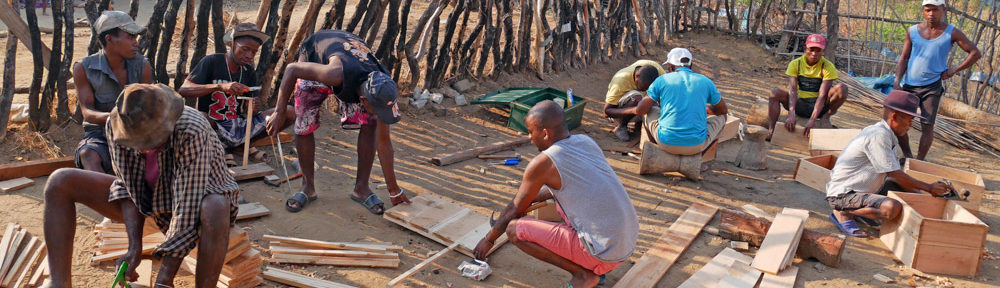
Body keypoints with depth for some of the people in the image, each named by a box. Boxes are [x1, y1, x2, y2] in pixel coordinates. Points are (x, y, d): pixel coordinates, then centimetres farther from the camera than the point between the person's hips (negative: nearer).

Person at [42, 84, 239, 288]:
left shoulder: (191, 132, -34)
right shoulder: (116, 125, -18)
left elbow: (188, 210, -33)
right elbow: (126, 185, -7)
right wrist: (134, 245, -19)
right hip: (148, 199, 6)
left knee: (216, 209, -43)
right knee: (60, 182, -6)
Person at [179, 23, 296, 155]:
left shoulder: (249, 72, 10)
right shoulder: (212, 62, -4)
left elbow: (250, 112, 7)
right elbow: (183, 90, -16)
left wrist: (253, 109, -20)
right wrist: (220, 86, -29)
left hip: (238, 125, 5)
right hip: (212, 128, -4)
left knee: (289, 113, -9)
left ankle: (244, 145, 4)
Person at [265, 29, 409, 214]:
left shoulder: (382, 89, -31)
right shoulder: (336, 74, -48)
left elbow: (383, 141, -20)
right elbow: (292, 69, -31)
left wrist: (394, 190, -14)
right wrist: (280, 112, -28)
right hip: (313, 57, -2)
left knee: (370, 124, -13)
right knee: (304, 125, -8)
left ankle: (361, 188, 1)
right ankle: (308, 188, 11)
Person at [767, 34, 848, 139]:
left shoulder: (828, 67, -10)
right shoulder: (795, 64, -5)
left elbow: (822, 95, -20)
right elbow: (792, 90, -16)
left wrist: (812, 119, -33)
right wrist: (791, 114, -33)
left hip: (819, 106, -1)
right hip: (800, 104, 1)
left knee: (842, 89, -26)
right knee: (775, 93, -24)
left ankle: (826, 116, -8)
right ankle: (770, 131, -30)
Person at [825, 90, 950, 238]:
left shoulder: (888, 136, 9)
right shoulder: (878, 136, -22)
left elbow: (895, 176, 12)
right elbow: (896, 175, -20)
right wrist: (929, 188, -10)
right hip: (843, 194, -11)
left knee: (913, 193, 11)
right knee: (893, 208, -32)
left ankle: (863, 208, 10)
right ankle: (843, 213, -10)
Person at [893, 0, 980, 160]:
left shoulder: (951, 33, 0)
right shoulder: (913, 31, 5)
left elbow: (975, 53, 4)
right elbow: (904, 58, 7)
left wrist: (954, 70, -3)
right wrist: (897, 80, -6)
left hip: (932, 87, -2)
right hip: (909, 86, 2)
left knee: (927, 126, -7)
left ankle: (919, 161, 2)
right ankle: (907, 157, 17)